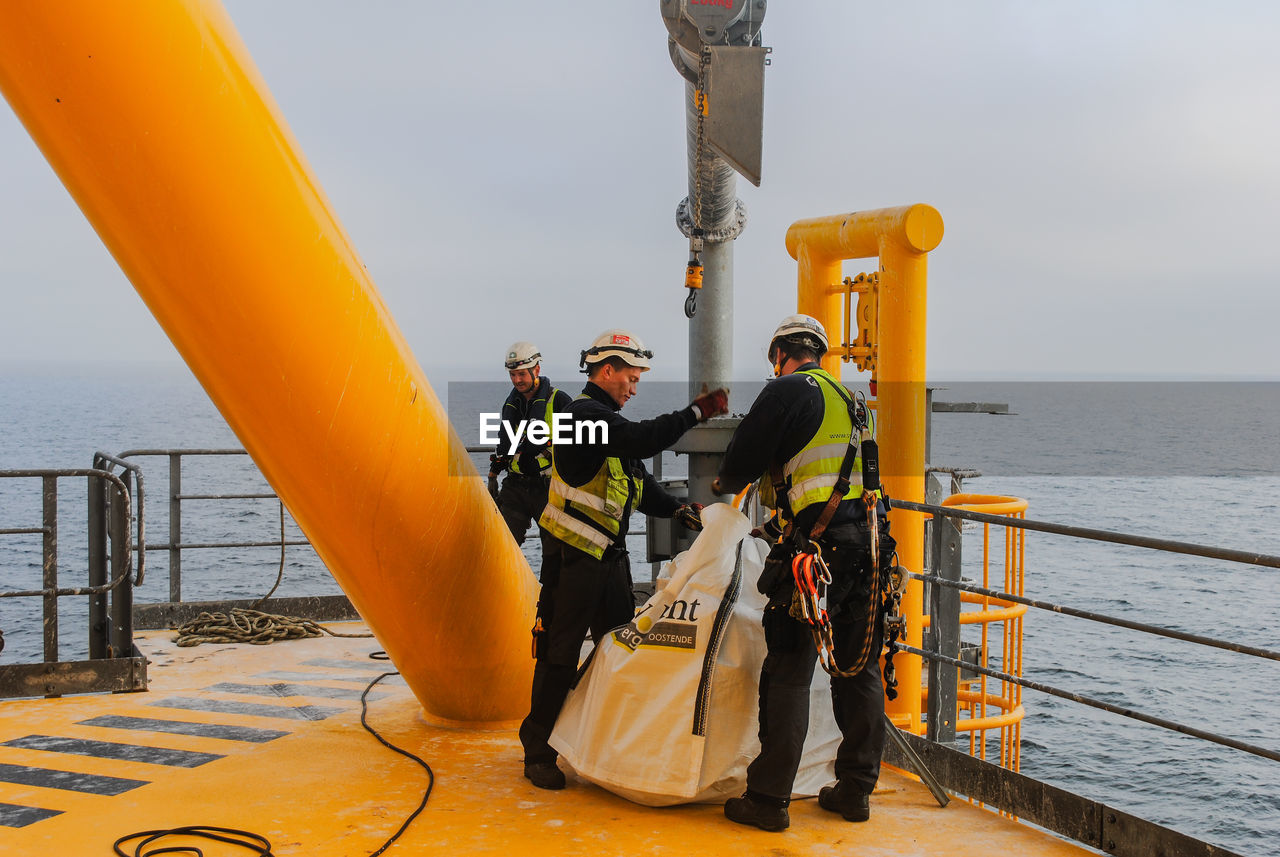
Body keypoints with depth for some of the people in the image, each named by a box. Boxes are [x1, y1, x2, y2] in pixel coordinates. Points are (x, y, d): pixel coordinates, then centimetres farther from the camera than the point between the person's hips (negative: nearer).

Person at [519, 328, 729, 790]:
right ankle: (538, 752, 6)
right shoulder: (583, 413, -14)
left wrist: (675, 508, 4)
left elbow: (638, 483, 18)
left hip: (609, 556, 10)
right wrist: (695, 413, -25)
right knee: (560, 654, -3)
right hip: (573, 556, -10)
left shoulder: (608, 419, 18)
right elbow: (643, 439, -29)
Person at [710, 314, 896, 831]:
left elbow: (744, 459, -5)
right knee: (859, 671, 13)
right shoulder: (849, 399, 21)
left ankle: (769, 799, 2)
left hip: (818, 547, -8)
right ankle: (855, 790, 21)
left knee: (788, 673, -2)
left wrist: (725, 484, 17)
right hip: (867, 546, 8)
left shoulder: (788, 390, -4)